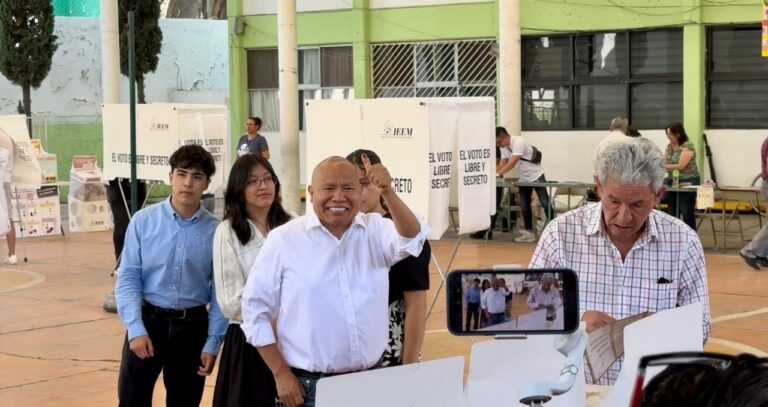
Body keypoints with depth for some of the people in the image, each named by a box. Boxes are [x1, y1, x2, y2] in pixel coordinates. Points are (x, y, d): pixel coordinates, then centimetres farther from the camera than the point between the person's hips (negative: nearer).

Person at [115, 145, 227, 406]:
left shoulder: (215, 231, -5)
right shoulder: (143, 221, -6)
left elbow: (220, 293, -1)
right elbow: (127, 279, -5)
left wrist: (213, 343, -3)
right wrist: (136, 329, -15)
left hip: (192, 326, 1)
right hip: (147, 320, -1)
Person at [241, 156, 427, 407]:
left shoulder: (375, 230, 3)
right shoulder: (283, 240, -4)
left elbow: (412, 239, -17)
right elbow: (255, 309, -2)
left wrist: (388, 193, -31)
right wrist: (281, 375, -6)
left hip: (370, 382, 3)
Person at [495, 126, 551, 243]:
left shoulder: (519, 142, -26)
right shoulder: (504, 147, -1)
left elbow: (511, 164, -33)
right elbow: (501, 165, -1)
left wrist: (497, 174, -37)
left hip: (536, 176, -8)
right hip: (523, 179, 8)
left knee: (545, 204, -6)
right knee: (524, 206, 5)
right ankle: (529, 232, 9)